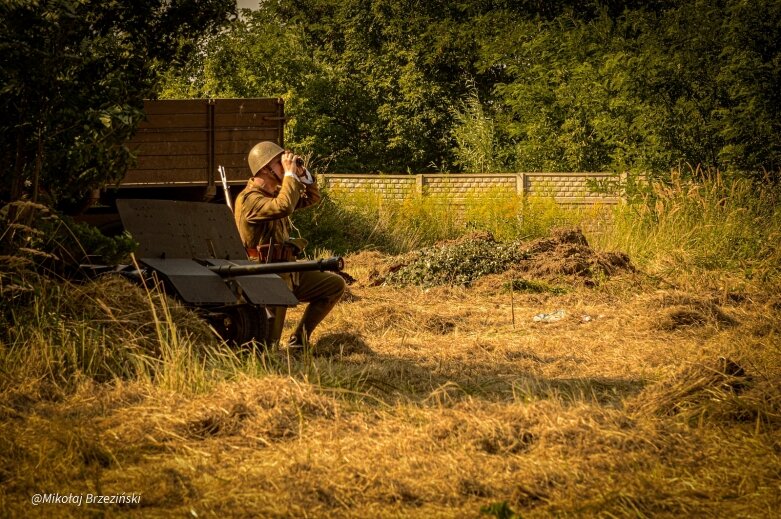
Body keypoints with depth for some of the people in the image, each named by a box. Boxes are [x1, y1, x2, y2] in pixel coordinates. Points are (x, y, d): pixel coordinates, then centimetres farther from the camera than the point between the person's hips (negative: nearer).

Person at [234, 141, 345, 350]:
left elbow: (312, 198, 24)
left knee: (335, 284, 16)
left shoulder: (276, 193, 15)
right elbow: (283, 207, -33)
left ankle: (299, 340, 15)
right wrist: (290, 174, -22)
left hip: (287, 272, 10)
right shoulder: (249, 199, -15)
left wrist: (302, 173, 7)